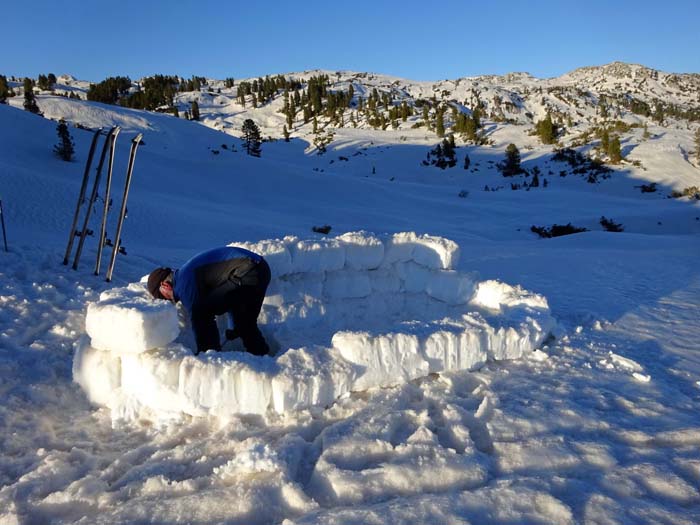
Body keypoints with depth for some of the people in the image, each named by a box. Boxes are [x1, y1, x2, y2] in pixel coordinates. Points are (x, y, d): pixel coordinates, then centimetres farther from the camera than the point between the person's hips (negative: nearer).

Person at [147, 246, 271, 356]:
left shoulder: (183, 284, -3)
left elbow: (196, 318, 1)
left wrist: (203, 352, 15)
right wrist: (234, 328, 40)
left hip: (247, 275, -10)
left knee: (202, 313, -1)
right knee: (245, 324, 25)